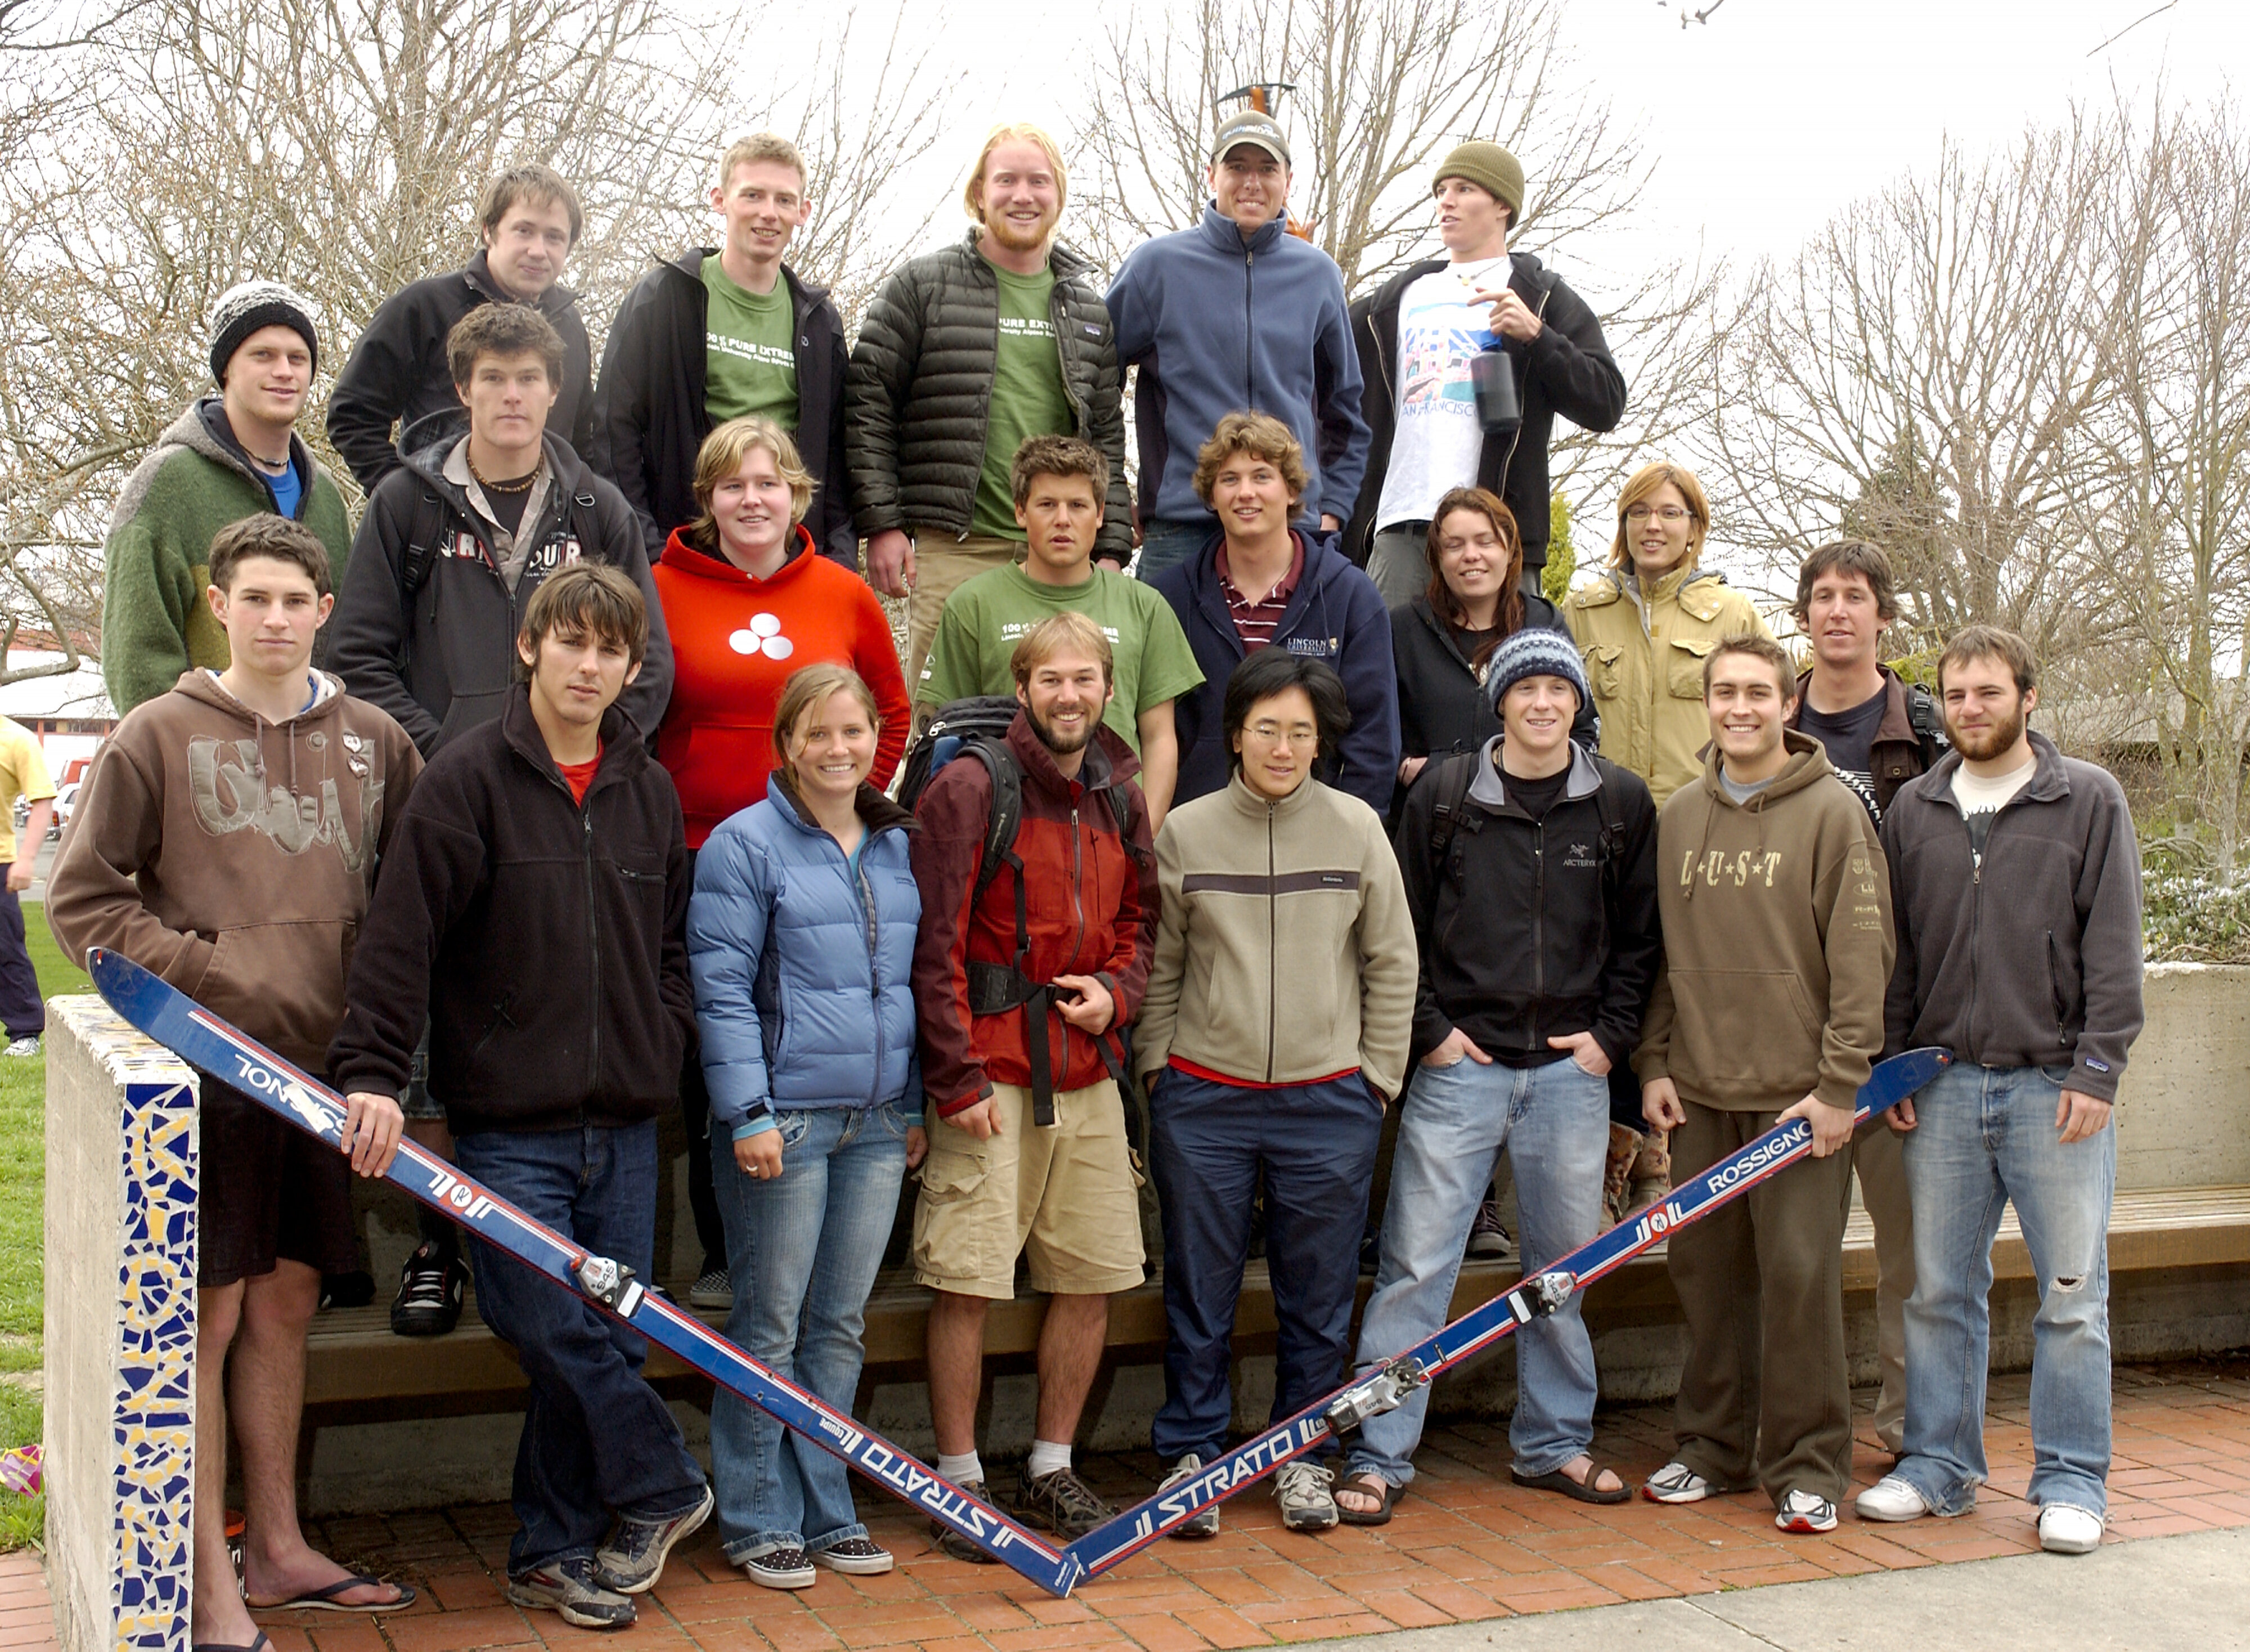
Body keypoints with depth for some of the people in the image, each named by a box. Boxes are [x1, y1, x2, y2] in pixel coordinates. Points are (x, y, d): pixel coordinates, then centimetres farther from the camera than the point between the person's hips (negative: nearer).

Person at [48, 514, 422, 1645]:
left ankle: (276, 1550, 25)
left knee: (285, 1304, 13)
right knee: (206, 1316, -1)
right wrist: (200, 968, -11)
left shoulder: (376, 743, 8)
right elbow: (81, 898, -1)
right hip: (206, 1074, -4)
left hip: (323, 1069, 4)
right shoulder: (157, 736, -2)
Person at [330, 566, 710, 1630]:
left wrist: (664, 1042, 8)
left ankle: (552, 1555, 22)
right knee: (546, 1326, -10)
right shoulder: (467, 778, -4)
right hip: (507, 1121, -4)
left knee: (606, 1341, 6)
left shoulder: (650, 793, 12)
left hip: (622, 1122, 5)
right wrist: (371, 1068, -17)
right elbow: (401, 933, -9)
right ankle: (663, 1489, 13)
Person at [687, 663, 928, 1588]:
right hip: (784, 1119, -5)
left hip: (876, 1121, 5)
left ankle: (826, 1512, 21)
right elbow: (720, 989, -8)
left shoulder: (898, 846, 13)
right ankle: (759, 1522, 14)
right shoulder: (744, 844, -5)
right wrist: (748, 1114, -14)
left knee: (841, 1325, 11)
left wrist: (915, 1104, 16)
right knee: (770, 1329, 2)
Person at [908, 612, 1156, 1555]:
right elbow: (936, 947, -9)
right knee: (966, 1283, -4)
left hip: (1086, 1071, 6)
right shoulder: (970, 788, -7)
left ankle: (1051, 1470, 24)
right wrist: (958, 1078, -13)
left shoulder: (1118, 796, 12)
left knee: (1093, 1279, 9)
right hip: (990, 1070, -6)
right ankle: (959, 1479, 12)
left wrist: (1114, 991, 1)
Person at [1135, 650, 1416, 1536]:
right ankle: (1191, 1456, 22)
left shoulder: (1356, 827, 1)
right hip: (1203, 1099, 0)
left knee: (1320, 1296, 8)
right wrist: (1157, 1067, 3)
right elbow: (1158, 965, 8)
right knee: (1199, 1294, 7)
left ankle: (1303, 1460, 24)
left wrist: (1378, 1078, 4)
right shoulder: (1186, 832, 1)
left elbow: (1391, 963, 7)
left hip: (1329, 1102, 1)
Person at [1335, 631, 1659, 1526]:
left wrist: (1610, 1034, 2)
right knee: (1415, 1266, -3)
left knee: (1564, 1266, 11)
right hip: (1461, 1063, -2)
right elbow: (1399, 927, 5)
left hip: (1571, 1070, 2)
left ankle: (1554, 1443, 27)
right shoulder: (1443, 794, 1)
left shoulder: (1622, 802, 5)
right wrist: (1430, 1029, -3)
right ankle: (1377, 1457, 5)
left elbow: (1640, 936, 11)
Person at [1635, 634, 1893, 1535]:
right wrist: (1655, 1063, 8)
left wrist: (1839, 1085, -12)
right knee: (1706, 1269, 10)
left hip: (1800, 1094, -4)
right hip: (1701, 1091, 5)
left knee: (1801, 1276, -3)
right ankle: (1711, 1445, 23)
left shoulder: (1832, 811, -4)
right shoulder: (1676, 817, 11)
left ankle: (1807, 1468, 9)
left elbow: (1860, 955, -8)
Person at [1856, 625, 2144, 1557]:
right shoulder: (1912, 809, 10)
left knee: (2073, 1295, 2)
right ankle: (1939, 1465, 19)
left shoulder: (2090, 801, 1)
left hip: (2056, 1085, -3)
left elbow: (2115, 948, -2)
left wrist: (2096, 1071, -9)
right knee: (1941, 1289, 8)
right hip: (1942, 1084, 3)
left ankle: (2072, 1481, 13)